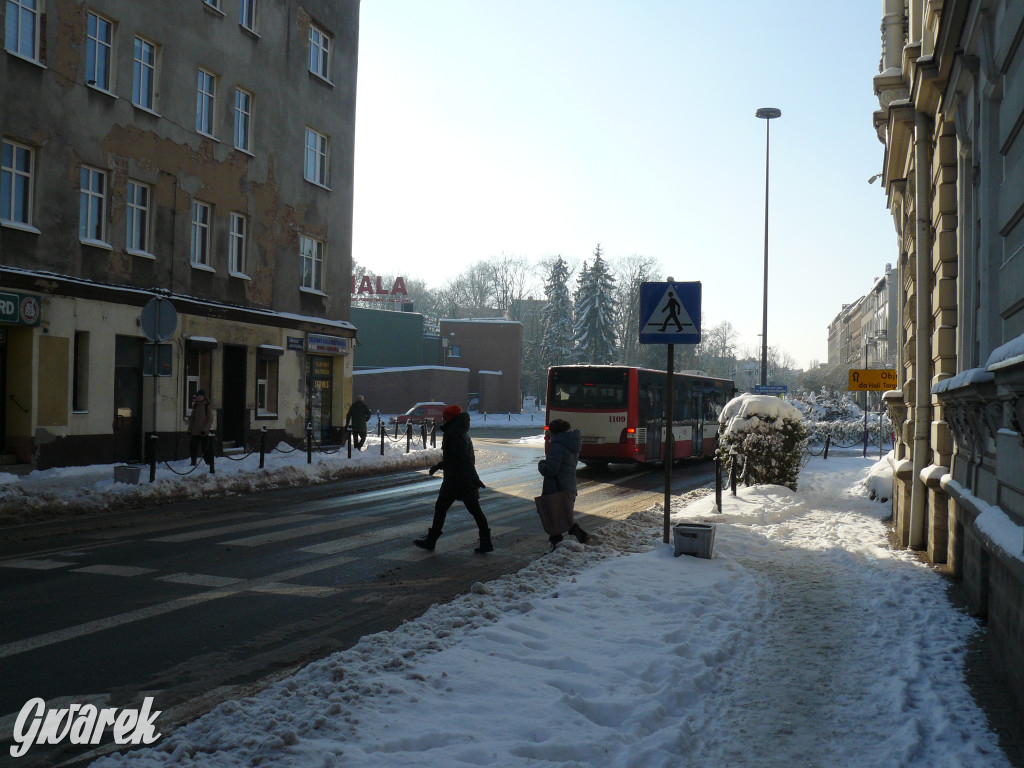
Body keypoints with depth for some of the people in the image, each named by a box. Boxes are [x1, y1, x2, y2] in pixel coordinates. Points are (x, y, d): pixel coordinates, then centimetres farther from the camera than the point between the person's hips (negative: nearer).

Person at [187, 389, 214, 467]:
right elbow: (192, 419, 17)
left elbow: (210, 419, -8)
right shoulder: (196, 406, 12)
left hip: (204, 433, -5)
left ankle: (208, 463, 8)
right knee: (193, 448, 6)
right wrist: (189, 430, 9)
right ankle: (193, 463, 16)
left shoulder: (207, 406, -4)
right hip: (195, 432, 5)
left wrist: (205, 429, -16)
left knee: (205, 448, -2)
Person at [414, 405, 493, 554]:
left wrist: (475, 479, -24)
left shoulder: (452, 435, -17)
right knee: (475, 510, 6)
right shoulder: (462, 434, 14)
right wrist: (439, 465, 31)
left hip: (454, 480, -9)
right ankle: (486, 543, 4)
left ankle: (430, 541, 14)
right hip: (468, 481, 9)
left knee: (440, 508, 5)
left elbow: (464, 459, -22)